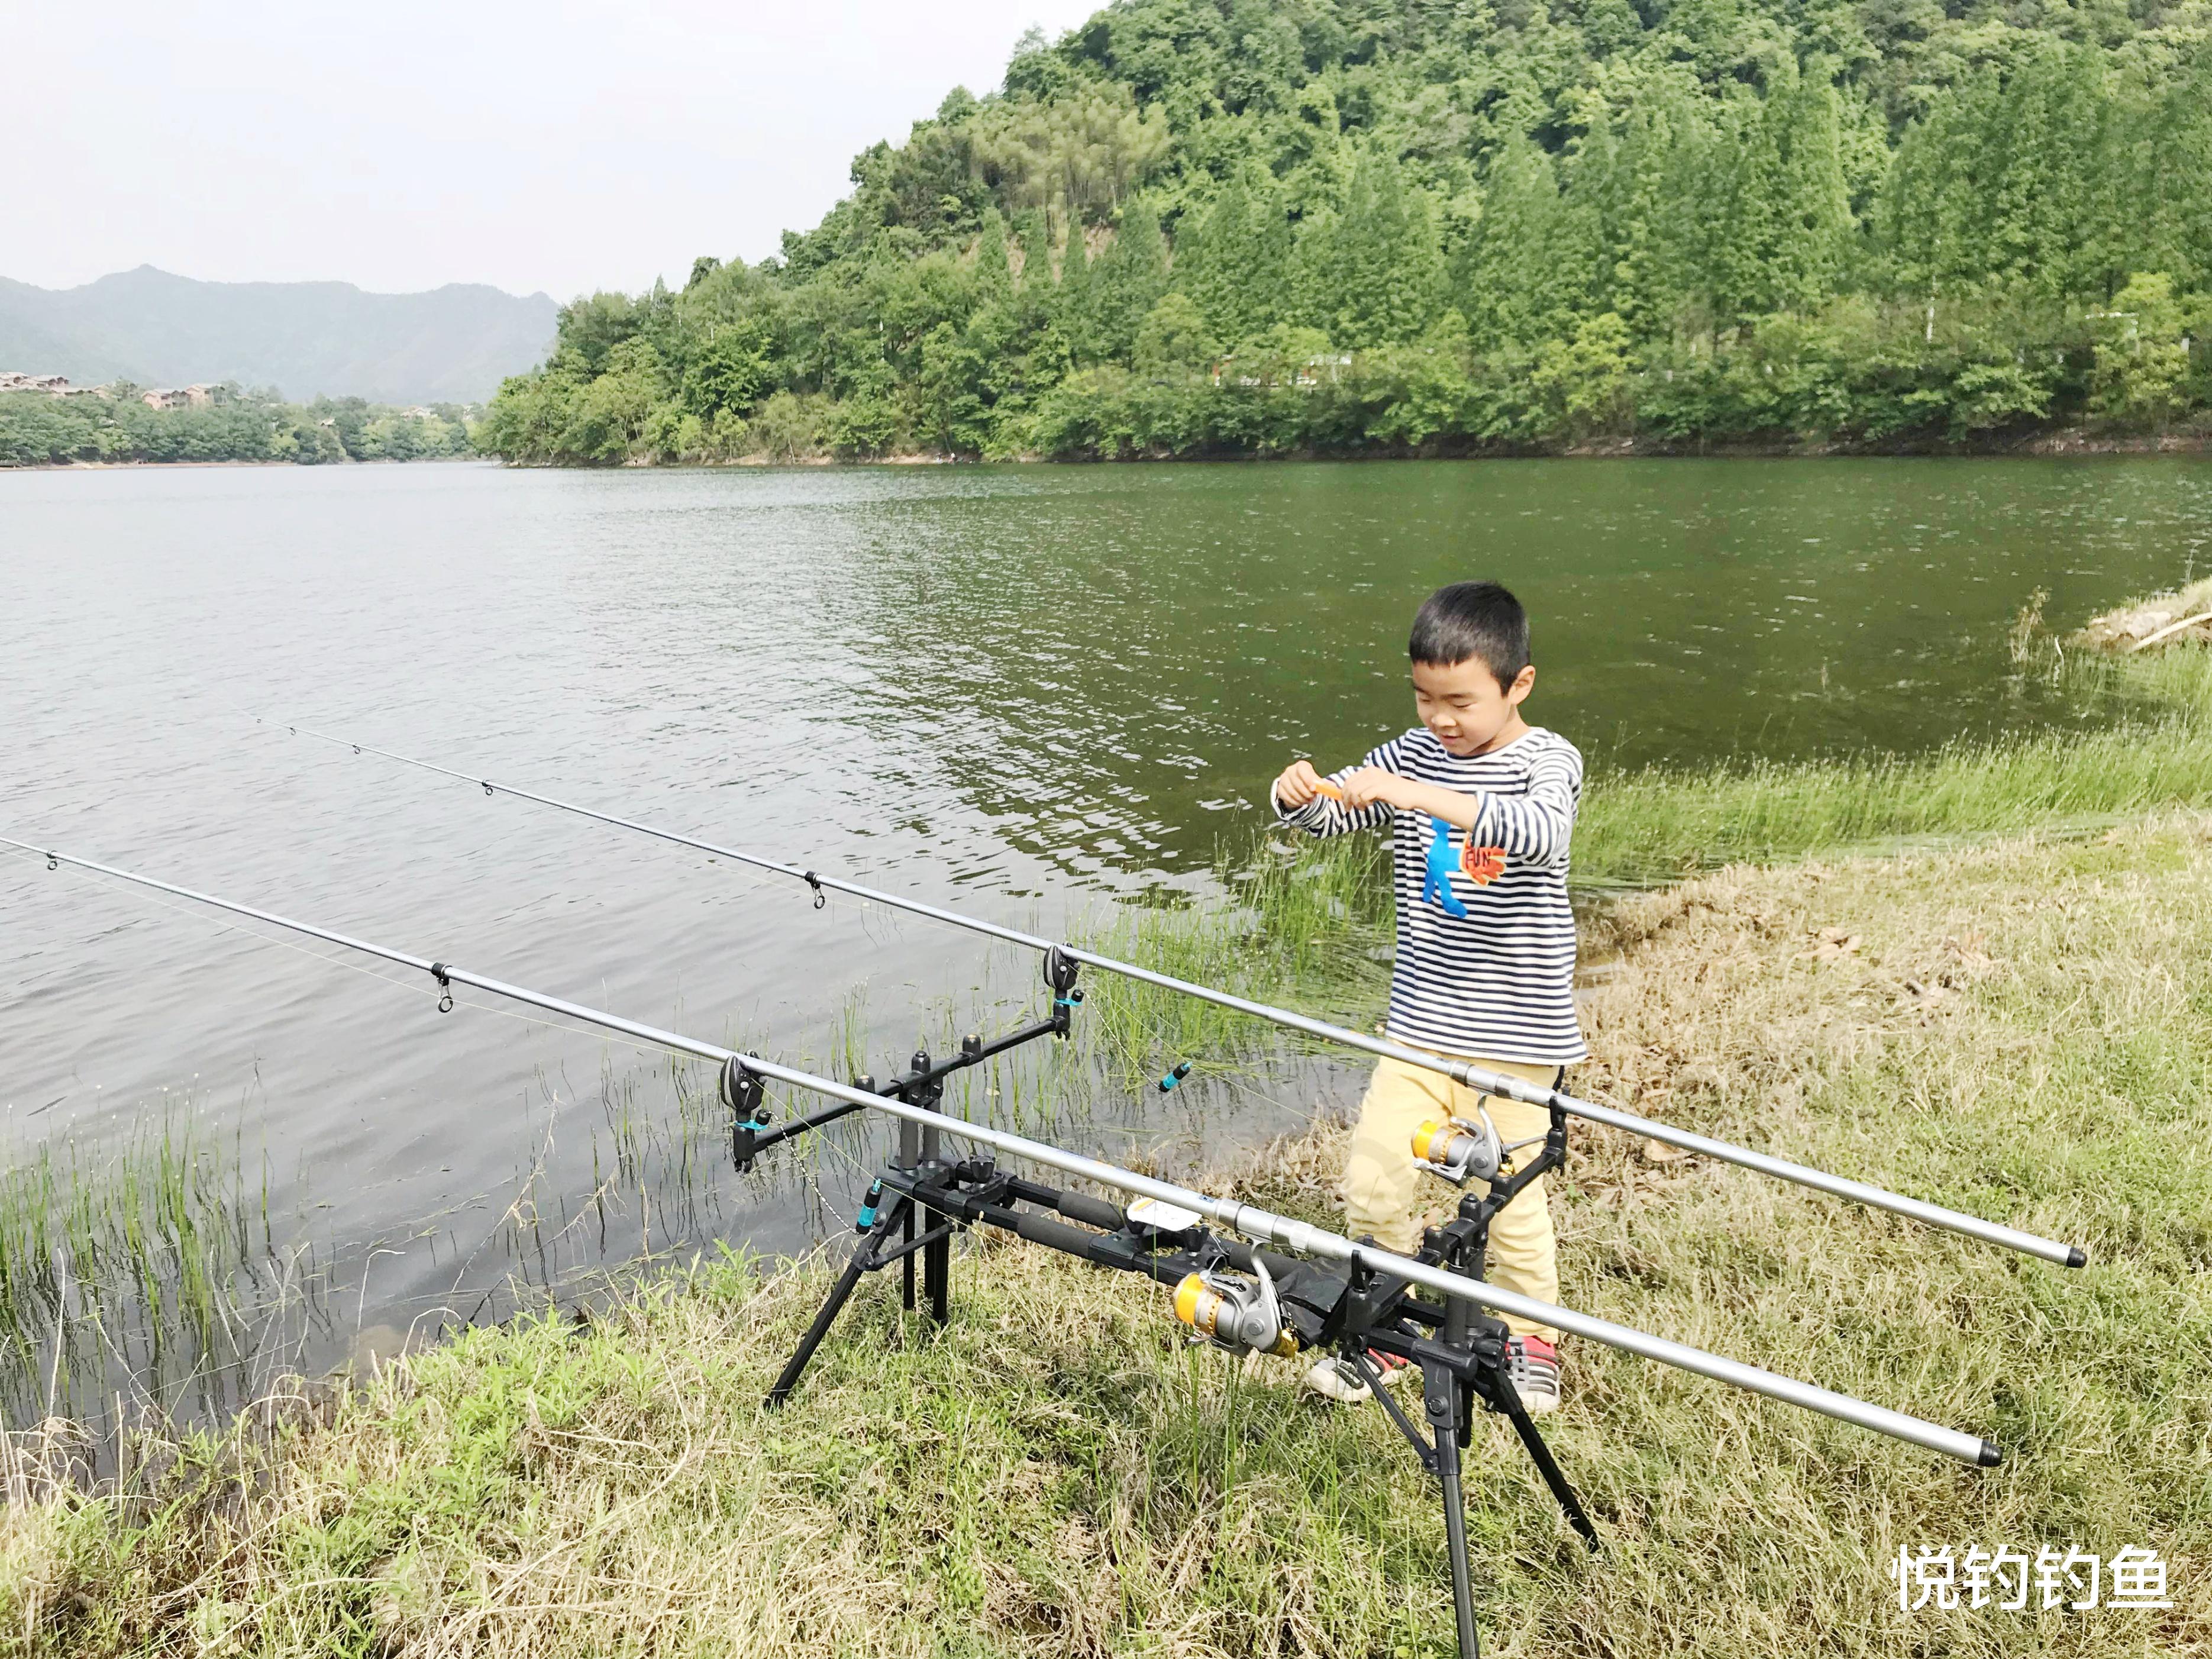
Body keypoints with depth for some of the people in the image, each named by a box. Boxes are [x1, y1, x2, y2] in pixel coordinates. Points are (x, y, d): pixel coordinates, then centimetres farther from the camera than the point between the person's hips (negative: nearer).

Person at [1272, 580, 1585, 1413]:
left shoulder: (1548, 758, -10)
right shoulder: (1413, 754, 4)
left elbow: (1539, 833, -32)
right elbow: (1327, 813, 0)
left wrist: (1424, 796, -42)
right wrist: (1298, 790, -24)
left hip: (1516, 1032, -4)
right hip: (1420, 1021, 4)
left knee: (1511, 1195, 7)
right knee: (1374, 1176, 2)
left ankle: (1531, 1343, 31)